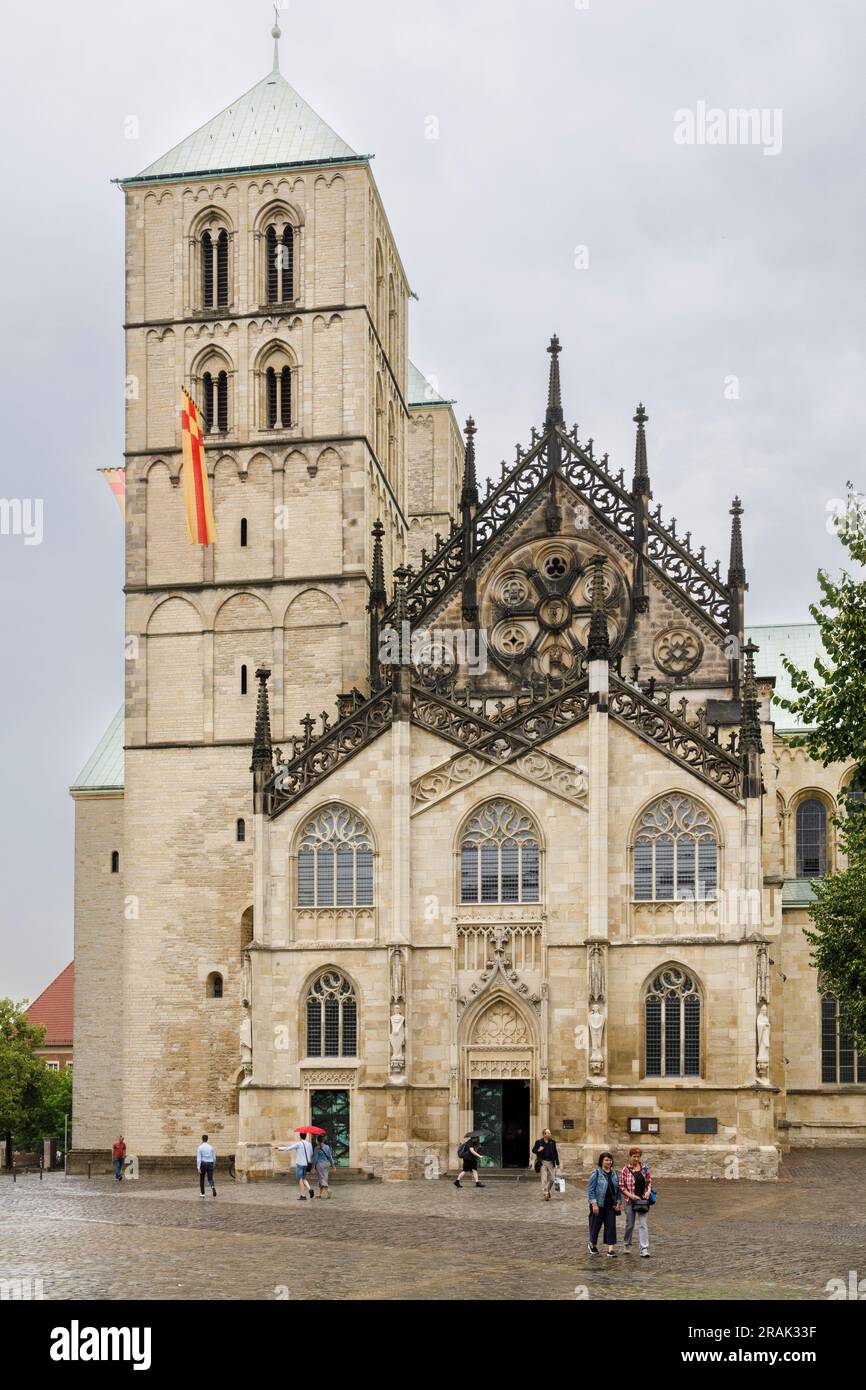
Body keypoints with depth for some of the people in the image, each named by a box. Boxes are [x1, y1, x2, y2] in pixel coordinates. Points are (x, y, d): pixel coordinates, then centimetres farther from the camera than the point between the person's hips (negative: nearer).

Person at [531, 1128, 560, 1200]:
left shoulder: (552, 1142, 7)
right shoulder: (538, 1142, -1)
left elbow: (555, 1153, 10)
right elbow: (533, 1150, 7)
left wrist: (557, 1163, 7)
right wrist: (538, 1150, -16)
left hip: (551, 1162, 3)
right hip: (543, 1162, -3)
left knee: (551, 1179, 6)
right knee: (544, 1179, -6)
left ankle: (548, 1191, 31)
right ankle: (544, 1195, -1)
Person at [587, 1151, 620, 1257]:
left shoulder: (613, 1173, 10)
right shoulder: (596, 1173, -8)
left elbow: (617, 1189, 15)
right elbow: (591, 1189, -11)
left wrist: (618, 1202, 6)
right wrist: (594, 1204, -17)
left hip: (611, 1205, 4)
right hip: (599, 1204, -4)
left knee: (611, 1226, -2)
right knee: (596, 1224, 7)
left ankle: (610, 1249, -1)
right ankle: (592, 1245, 30)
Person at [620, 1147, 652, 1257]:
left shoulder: (644, 1168, 2)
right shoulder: (626, 1170, -8)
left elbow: (649, 1181, 14)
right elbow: (621, 1186, -6)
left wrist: (648, 1191, -4)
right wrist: (631, 1195, -15)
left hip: (642, 1199, 2)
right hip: (630, 1200, -2)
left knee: (643, 1224, -5)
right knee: (630, 1224, 10)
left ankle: (644, 1249, -5)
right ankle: (626, 1244, 32)